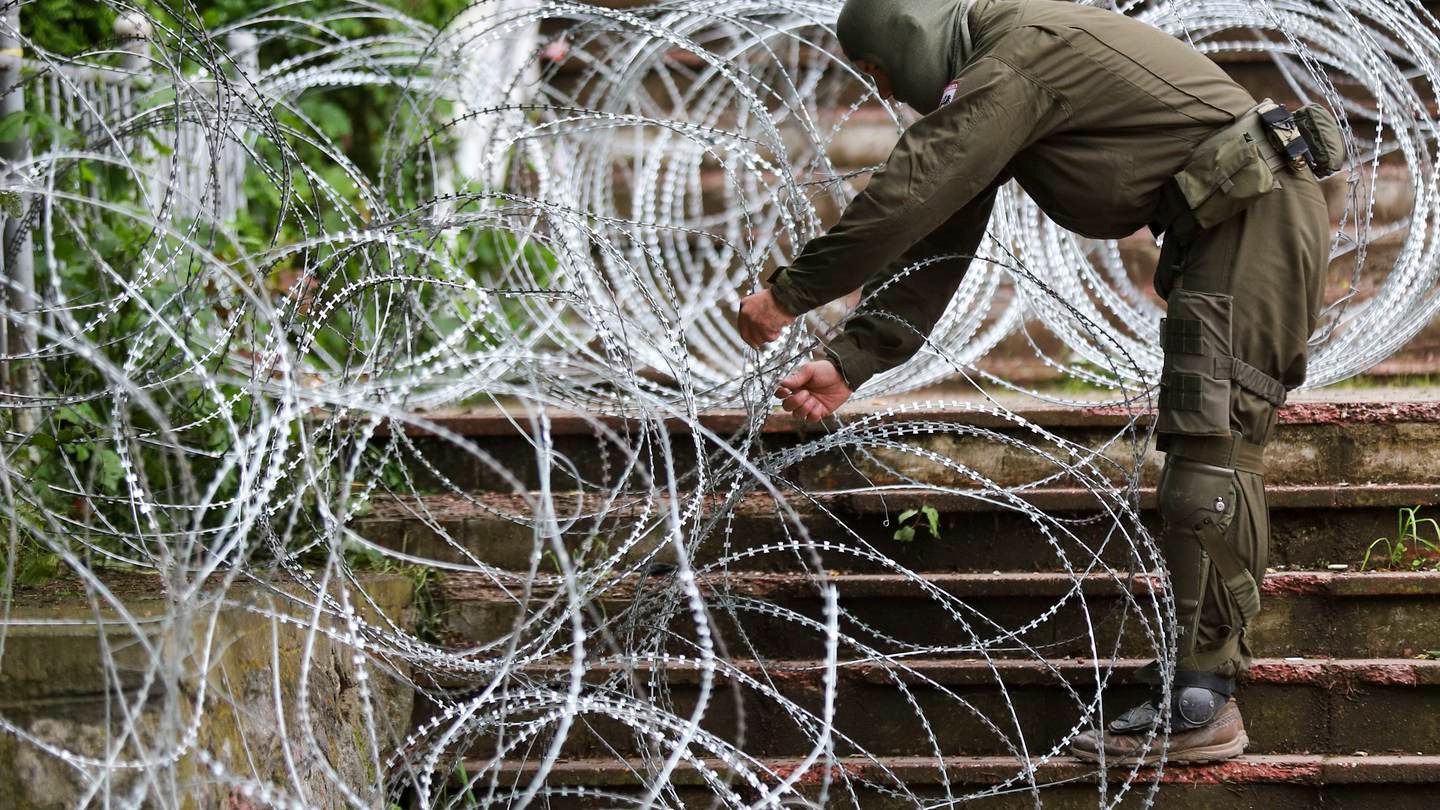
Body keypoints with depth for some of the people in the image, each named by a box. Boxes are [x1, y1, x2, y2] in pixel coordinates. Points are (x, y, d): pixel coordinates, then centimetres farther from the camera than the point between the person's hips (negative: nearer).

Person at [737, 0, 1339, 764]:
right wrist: (849, 362, 6)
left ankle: (1200, 707, -16)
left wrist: (789, 293, -10)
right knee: (1203, 447, 12)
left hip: (1257, 214, -11)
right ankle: (1196, 668, 15)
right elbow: (939, 242, 15)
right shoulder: (986, 94, 16)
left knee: (1212, 449, -14)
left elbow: (905, 195, -19)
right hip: (1226, 225, 11)